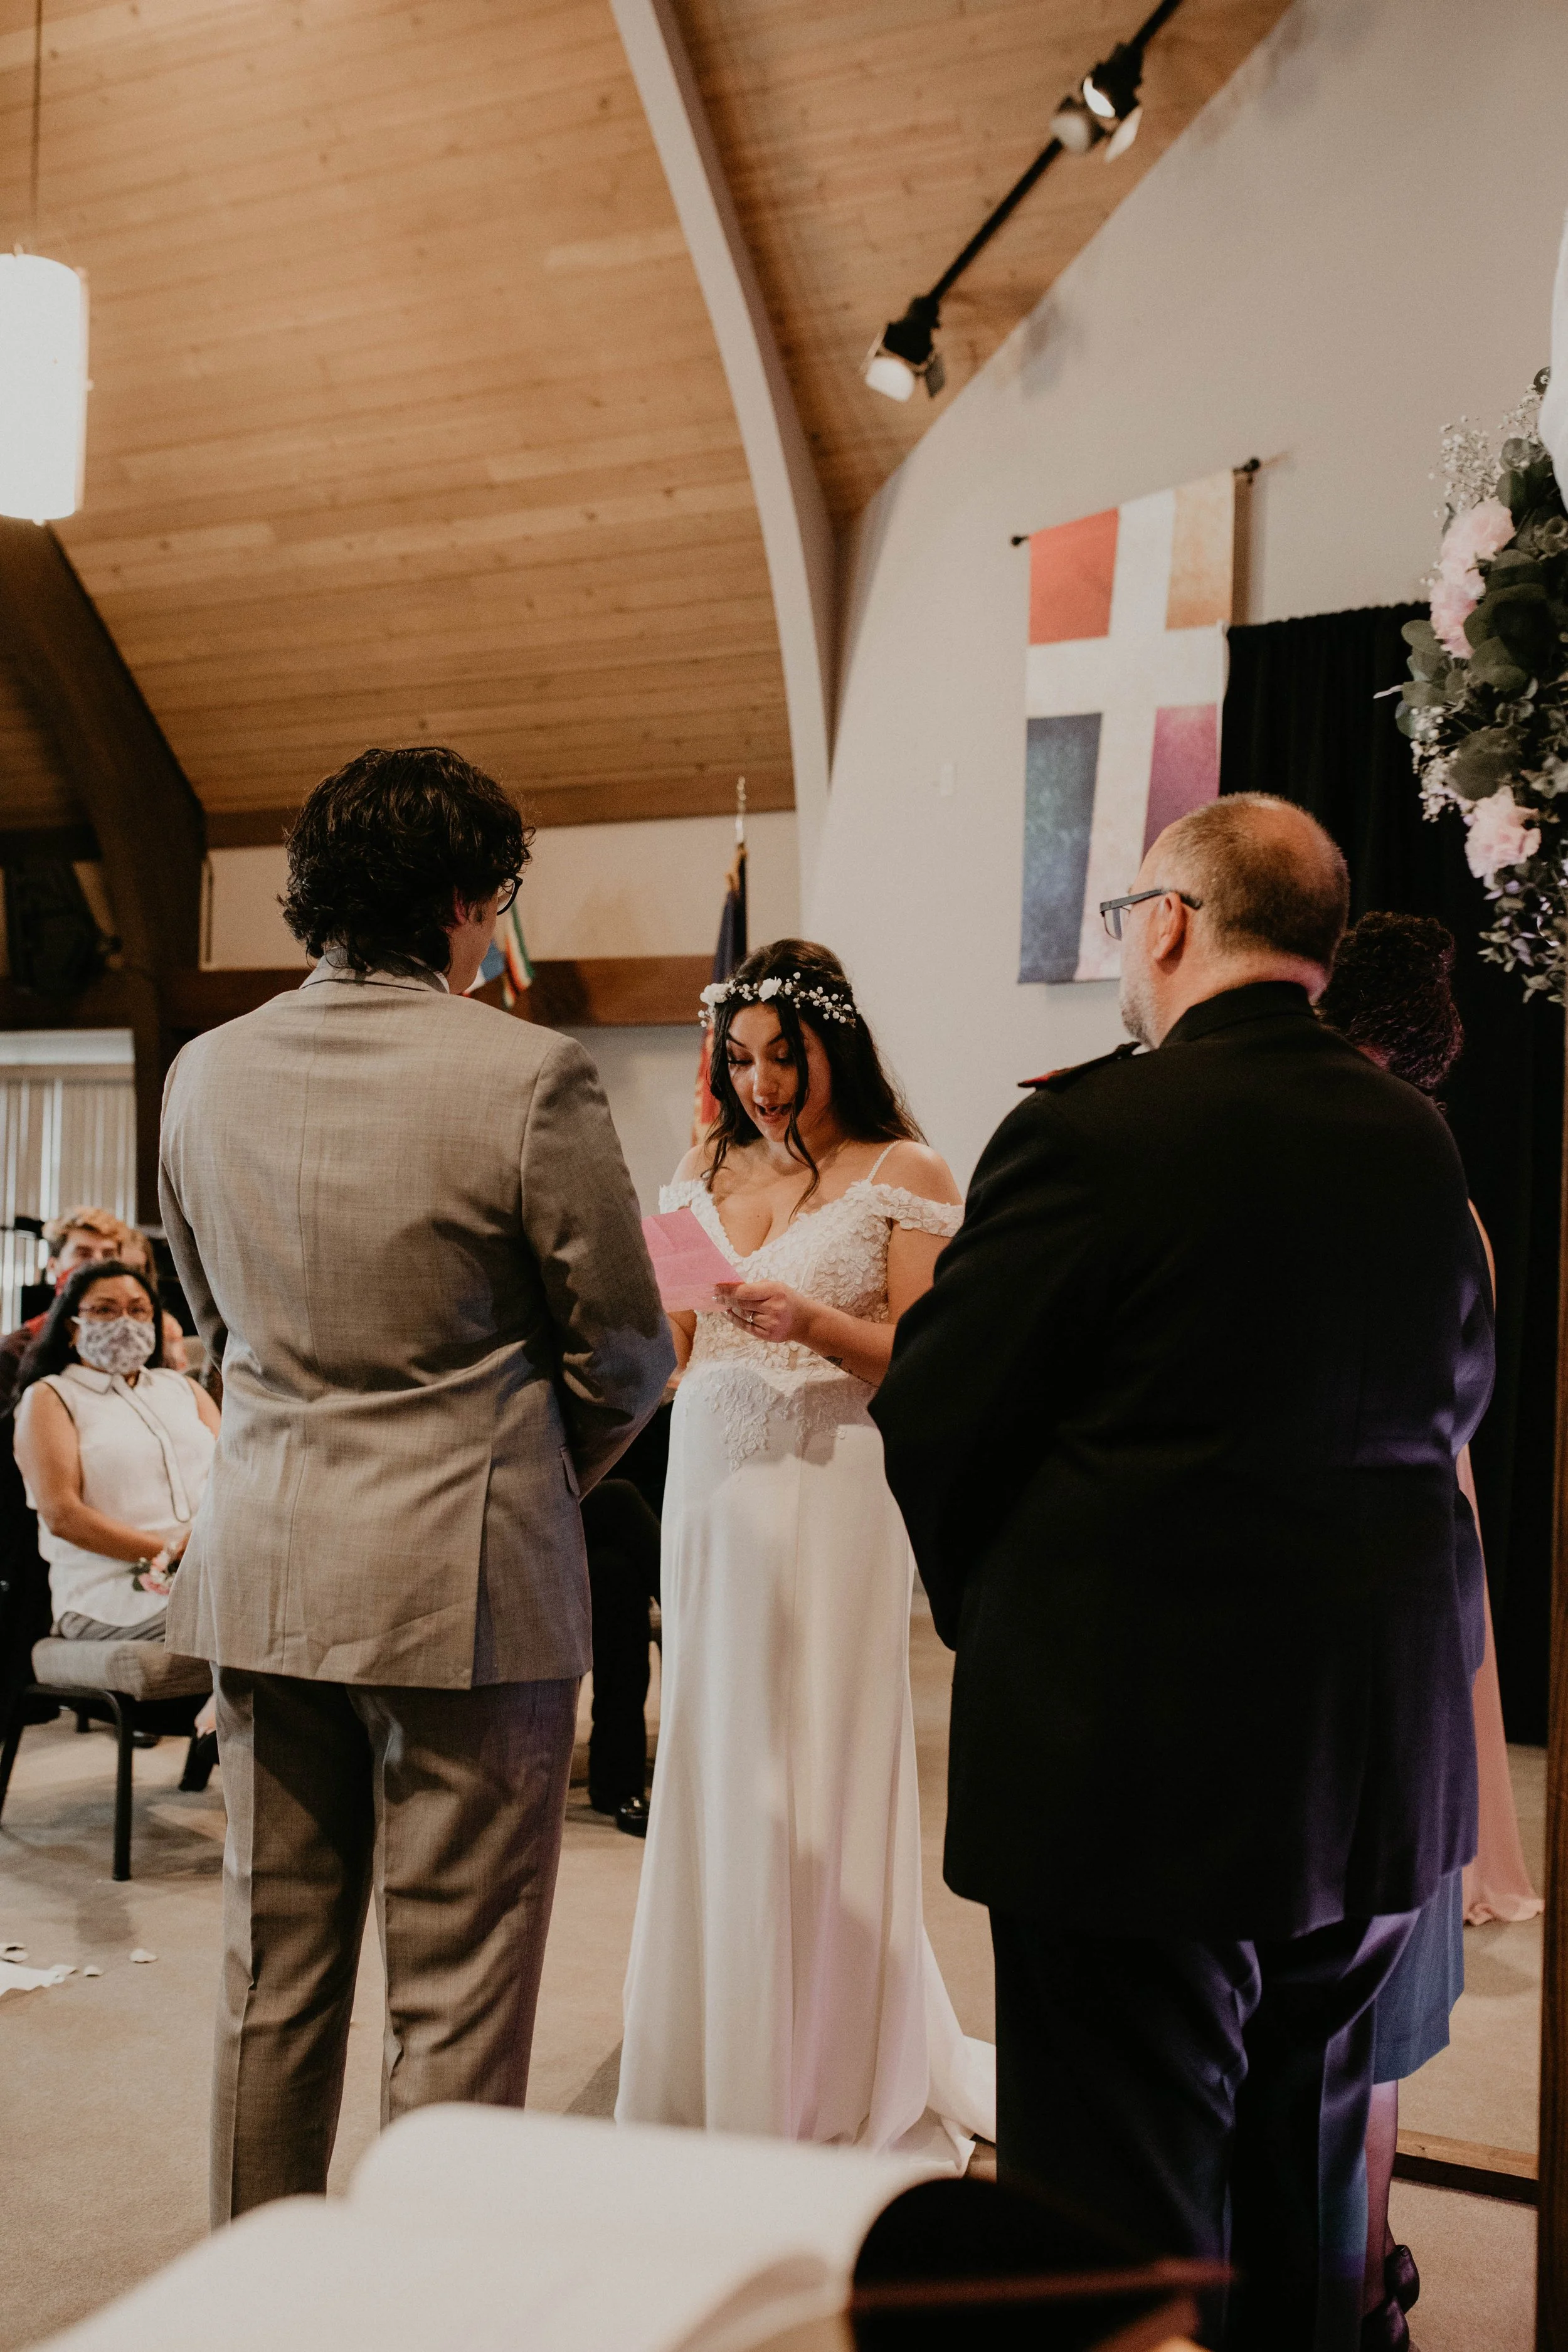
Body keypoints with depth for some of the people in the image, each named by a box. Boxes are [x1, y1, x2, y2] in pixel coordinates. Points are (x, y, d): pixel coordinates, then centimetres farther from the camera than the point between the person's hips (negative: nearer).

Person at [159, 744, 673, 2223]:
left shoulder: (204, 1073, 3)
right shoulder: (527, 1075, -14)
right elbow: (624, 1356, -6)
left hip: (262, 1582, 6)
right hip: (470, 1586, -5)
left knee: (271, 1986, 17)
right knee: (456, 2003, 5)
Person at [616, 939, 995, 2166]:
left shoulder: (903, 1173, -1)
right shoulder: (705, 1169, 14)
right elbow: (670, 1352, 13)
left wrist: (815, 1323, -19)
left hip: (834, 1490, -5)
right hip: (712, 1487, 5)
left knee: (819, 1773, -2)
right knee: (710, 1766, 6)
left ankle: (835, 2088, 12)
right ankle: (715, 2073, 20)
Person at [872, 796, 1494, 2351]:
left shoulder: (1095, 1131, -17)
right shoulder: (1419, 1145, 2)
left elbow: (933, 1417, -11)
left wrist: (975, 1599, 7)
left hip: (1141, 1752, -6)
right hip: (1384, 1758, 7)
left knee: (1124, 2225, 6)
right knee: (1308, 2185, 24)